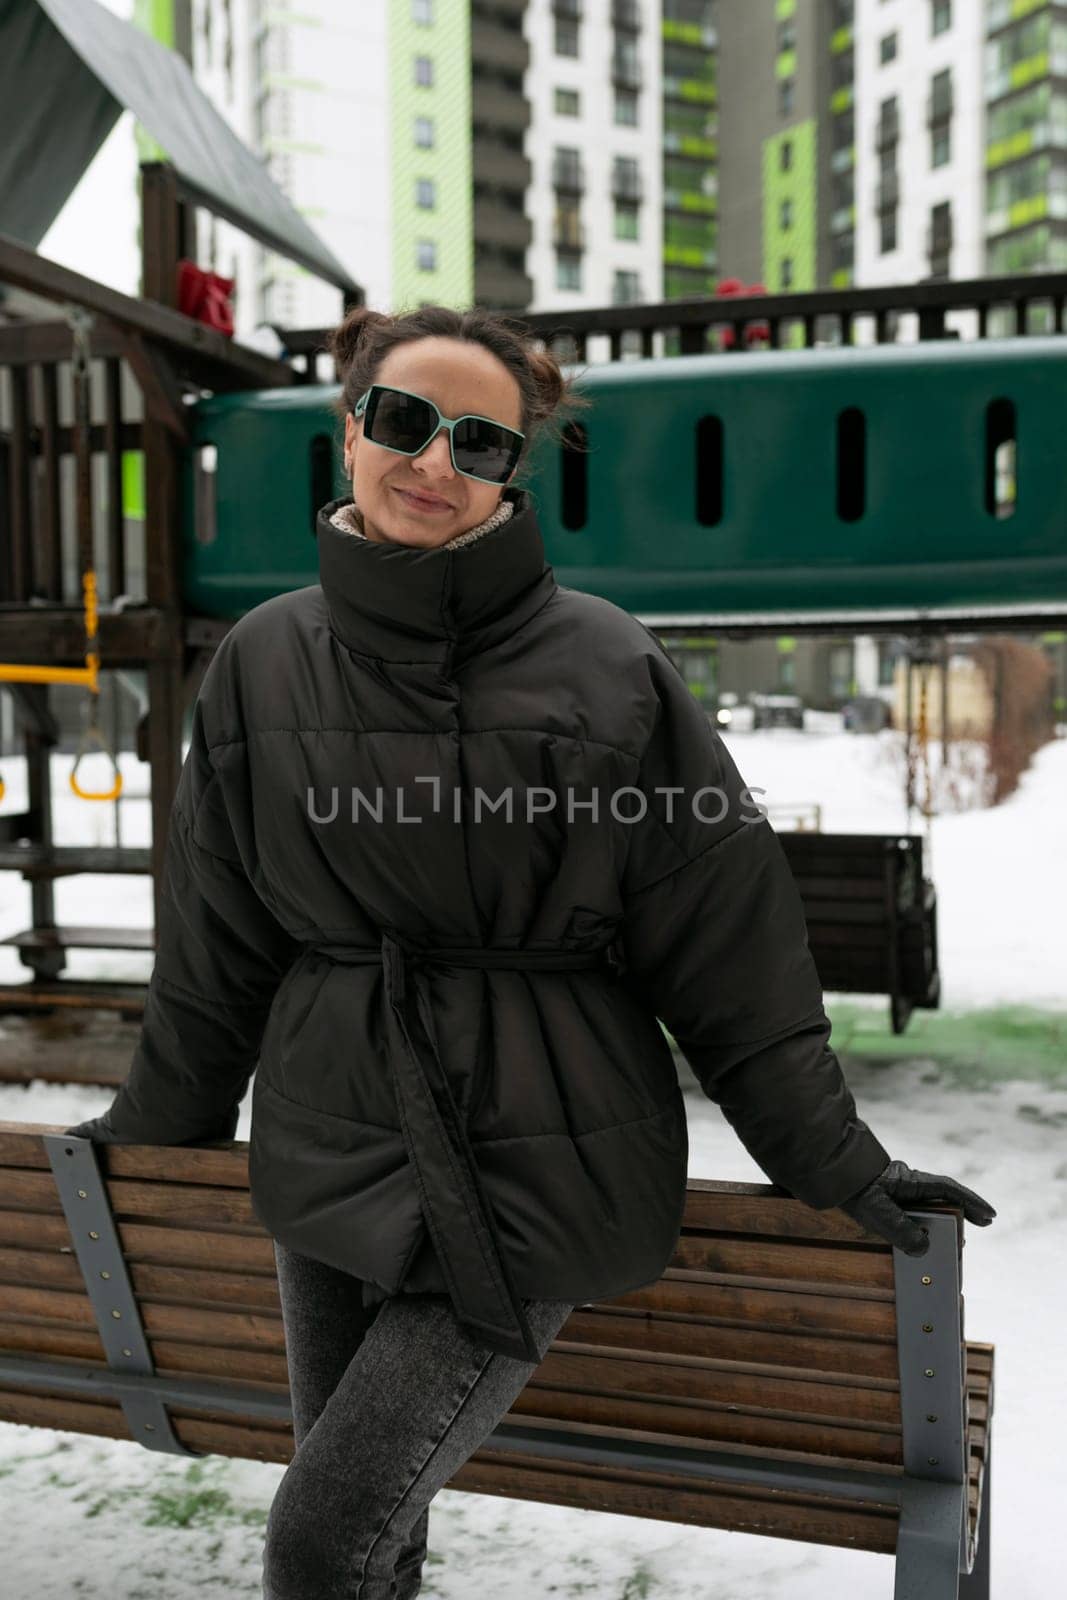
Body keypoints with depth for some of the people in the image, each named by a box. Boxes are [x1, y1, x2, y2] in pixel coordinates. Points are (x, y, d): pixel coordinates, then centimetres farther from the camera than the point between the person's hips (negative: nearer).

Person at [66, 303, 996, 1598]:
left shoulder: (608, 669, -9)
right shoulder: (265, 662, 2)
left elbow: (729, 947, -3)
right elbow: (216, 952, 12)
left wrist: (838, 1164, 0)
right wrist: (149, 1130, 20)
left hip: (534, 1170, -3)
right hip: (331, 1155, 4)